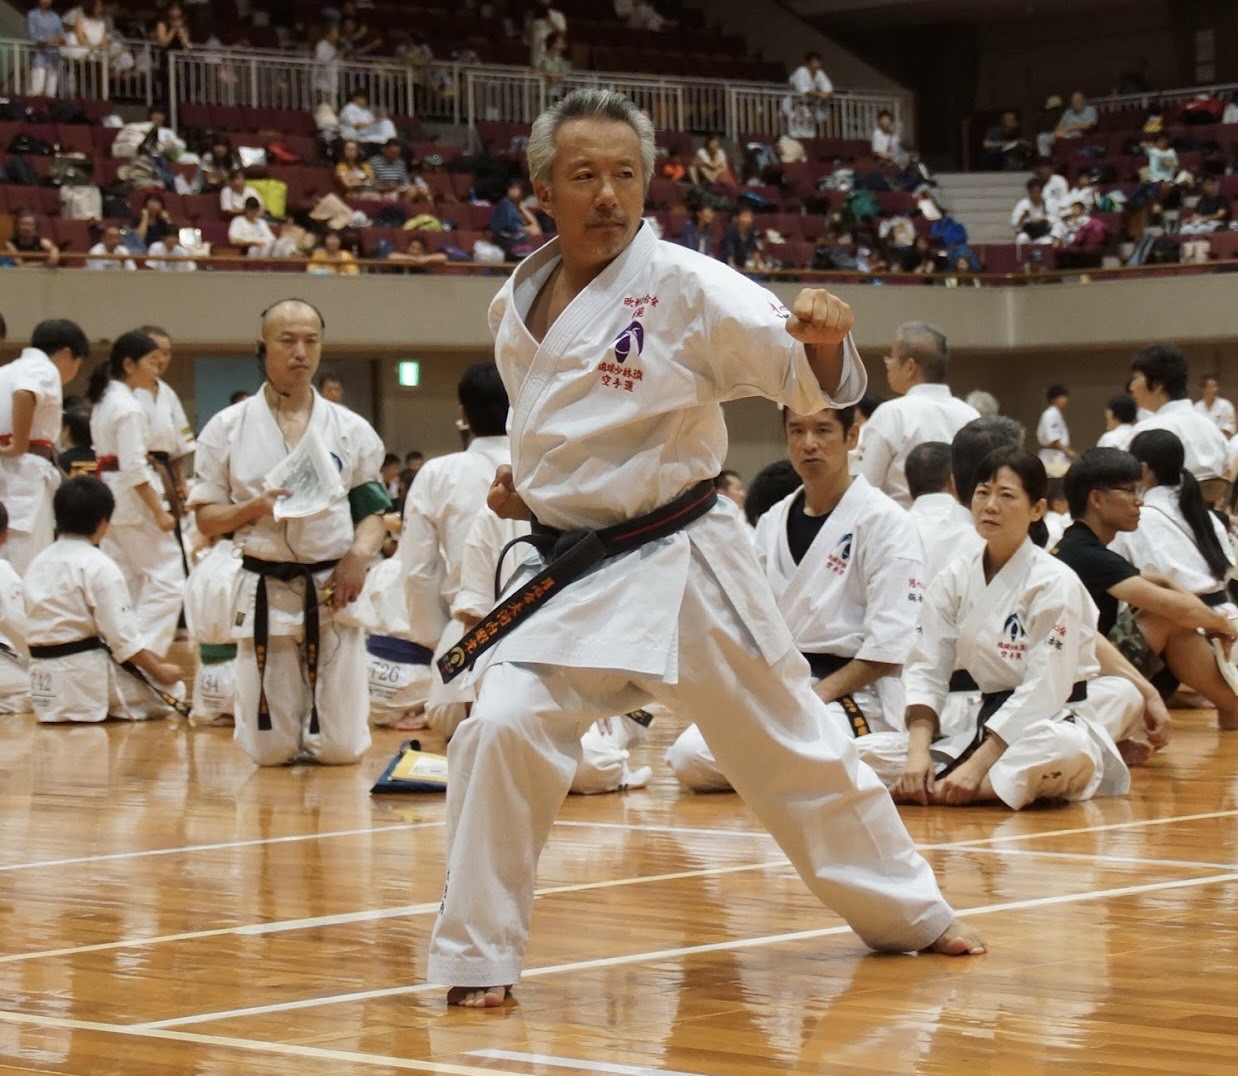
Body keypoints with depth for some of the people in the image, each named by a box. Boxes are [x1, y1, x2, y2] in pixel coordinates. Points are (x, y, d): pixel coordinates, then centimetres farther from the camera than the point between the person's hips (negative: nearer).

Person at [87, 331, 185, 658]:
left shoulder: (104, 401, 12)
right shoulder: (129, 407, -16)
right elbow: (134, 468, -21)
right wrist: (160, 512, -18)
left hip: (109, 495, 10)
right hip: (133, 497, -10)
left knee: (123, 582, 13)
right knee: (166, 579, -7)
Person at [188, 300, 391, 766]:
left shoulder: (351, 430, 4)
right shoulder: (228, 428, 1)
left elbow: (373, 510, 9)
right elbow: (206, 518, 4)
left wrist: (359, 554, -12)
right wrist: (255, 507, -16)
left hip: (332, 592, 1)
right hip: (264, 594, -1)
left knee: (340, 750, 0)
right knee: (270, 752, 2)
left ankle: (316, 721, 37)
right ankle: (285, 713, 39)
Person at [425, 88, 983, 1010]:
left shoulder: (684, 286, -12)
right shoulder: (518, 304, 4)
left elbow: (806, 374, -15)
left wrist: (825, 340, -37)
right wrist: (526, 485, 5)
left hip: (680, 566, -3)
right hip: (570, 576, 3)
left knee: (789, 742, 9)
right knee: (503, 733, -17)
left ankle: (908, 912, 30)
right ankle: (478, 958, -4)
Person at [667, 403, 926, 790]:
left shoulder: (884, 521, -7)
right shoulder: (773, 522, 13)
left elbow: (889, 643, -12)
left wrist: (817, 695, -17)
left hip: (854, 692, -6)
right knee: (689, 758, -16)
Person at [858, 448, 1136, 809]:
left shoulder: (1055, 583, -14)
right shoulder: (955, 579, 2)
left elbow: (1044, 689, -19)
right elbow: (926, 670, -2)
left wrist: (978, 765, -24)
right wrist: (918, 751, -19)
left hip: (1055, 722, -5)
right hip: (987, 722, 5)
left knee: (1064, 754, -42)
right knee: (864, 753, -12)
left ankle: (936, 791, -27)